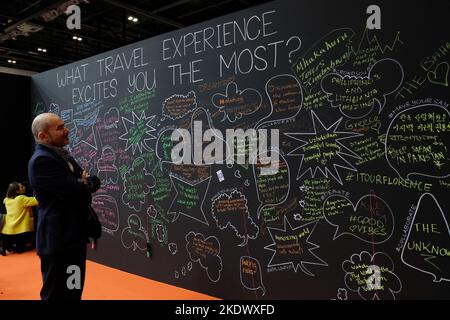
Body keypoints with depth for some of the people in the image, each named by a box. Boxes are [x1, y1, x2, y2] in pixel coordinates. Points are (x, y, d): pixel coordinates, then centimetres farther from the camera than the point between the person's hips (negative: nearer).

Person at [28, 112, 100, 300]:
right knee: (57, 294, 0)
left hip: (73, 237, 10)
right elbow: (76, 191, -24)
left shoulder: (62, 155, 14)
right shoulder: (42, 160, -17)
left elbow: (94, 182, 12)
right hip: (58, 240, -10)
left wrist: (85, 182, -10)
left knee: (73, 291, 19)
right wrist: (87, 183, -3)